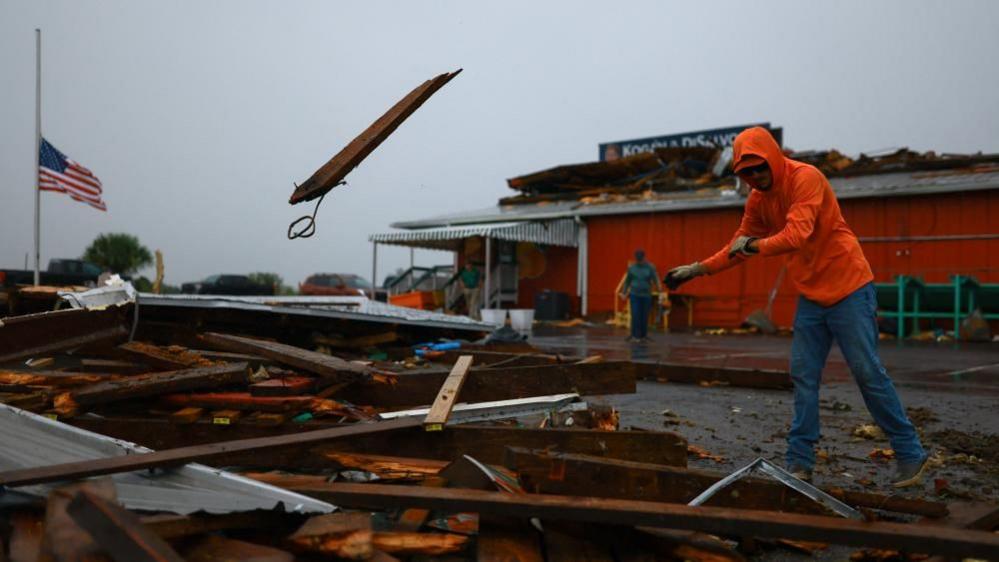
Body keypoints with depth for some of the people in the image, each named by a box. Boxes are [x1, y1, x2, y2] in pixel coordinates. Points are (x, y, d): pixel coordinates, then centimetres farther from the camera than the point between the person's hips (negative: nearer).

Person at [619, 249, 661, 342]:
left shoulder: (650, 267, -7)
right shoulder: (631, 267, -1)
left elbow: (655, 279, -16)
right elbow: (627, 281, 9)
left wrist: (658, 288, -34)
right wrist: (624, 293, 9)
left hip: (646, 295, 0)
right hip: (634, 295, 0)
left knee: (644, 316, 6)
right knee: (635, 315, -10)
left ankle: (643, 335, 19)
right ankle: (635, 336, -6)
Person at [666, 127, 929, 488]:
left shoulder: (806, 178, -17)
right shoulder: (757, 200, 6)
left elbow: (796, 235, -28)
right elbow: (739, 246, 16)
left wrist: (752, 245, -17)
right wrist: (697, 269, 10)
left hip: (848, 288, -7)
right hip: (810, 296, 7)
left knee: (868, 373, -5)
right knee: (804, 377, 4)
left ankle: (911, 455, 8)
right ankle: (799, 462, 9)